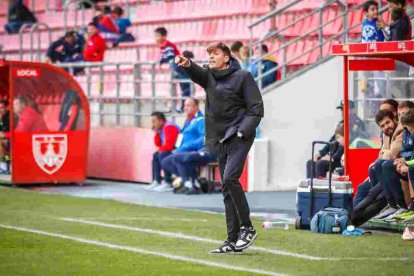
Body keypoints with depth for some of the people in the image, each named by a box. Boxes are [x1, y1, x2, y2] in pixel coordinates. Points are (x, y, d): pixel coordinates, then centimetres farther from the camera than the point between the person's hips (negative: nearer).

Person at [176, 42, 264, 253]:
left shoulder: (242, 77, -4)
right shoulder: (209, 76, 12)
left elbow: (256, 108, -7)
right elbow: (197, 74, -11)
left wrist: (243, 131, -17)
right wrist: (187, 65, -33)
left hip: (239, 137, -7)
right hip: (221, 140, 7)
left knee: (230, 178, -22)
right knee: (227, 189, 6)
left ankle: (247, 228, -12)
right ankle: (233, 240, 8)